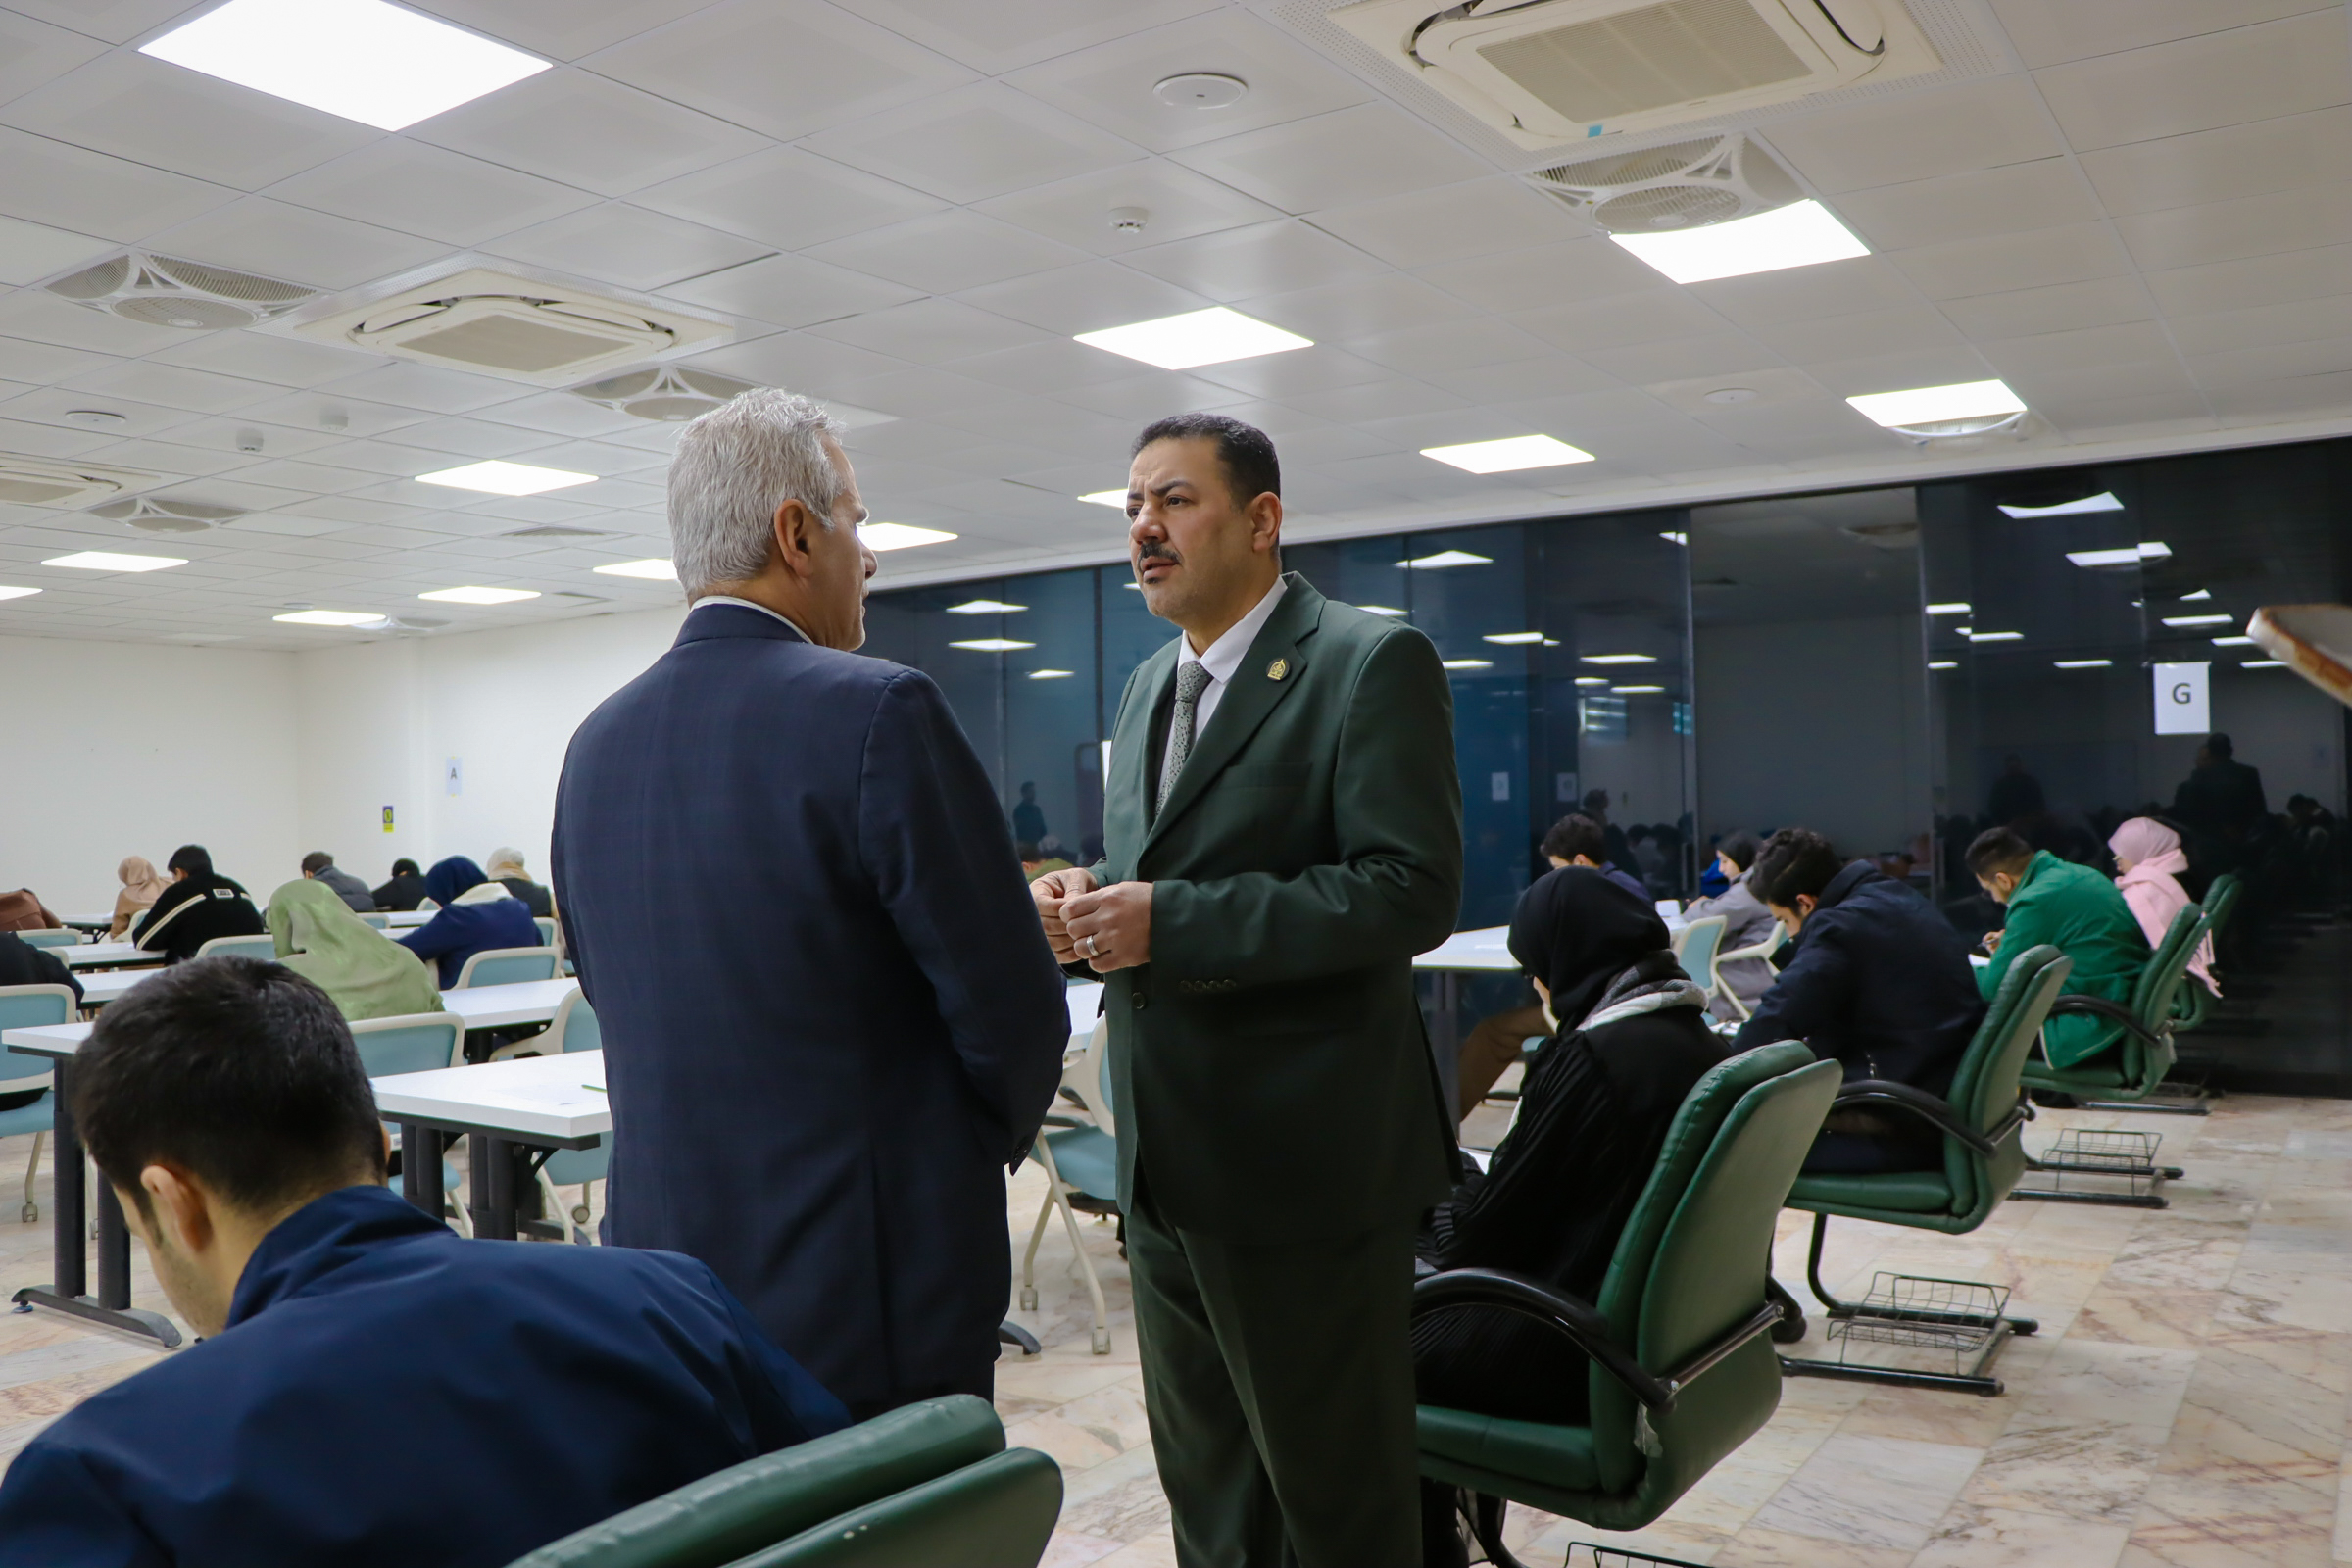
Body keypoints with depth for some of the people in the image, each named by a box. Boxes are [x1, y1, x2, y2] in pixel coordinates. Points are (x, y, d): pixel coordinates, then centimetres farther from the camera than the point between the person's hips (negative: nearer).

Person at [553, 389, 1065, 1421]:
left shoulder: (596, 745, 5)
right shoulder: (878, 716, -16)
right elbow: (1012, 1012, -13)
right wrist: (981, 1145, 8)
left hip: (674, 1281, 7)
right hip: (875, 1296, -6)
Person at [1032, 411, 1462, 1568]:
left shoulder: (1370, 664, -11)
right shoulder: (1147, 687, 14)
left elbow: (1414, 889, -20)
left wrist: (1170, 922, -24)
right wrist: (1088, 905, -3)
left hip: (1299, 1161, -7)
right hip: (1165, 1161, 8)